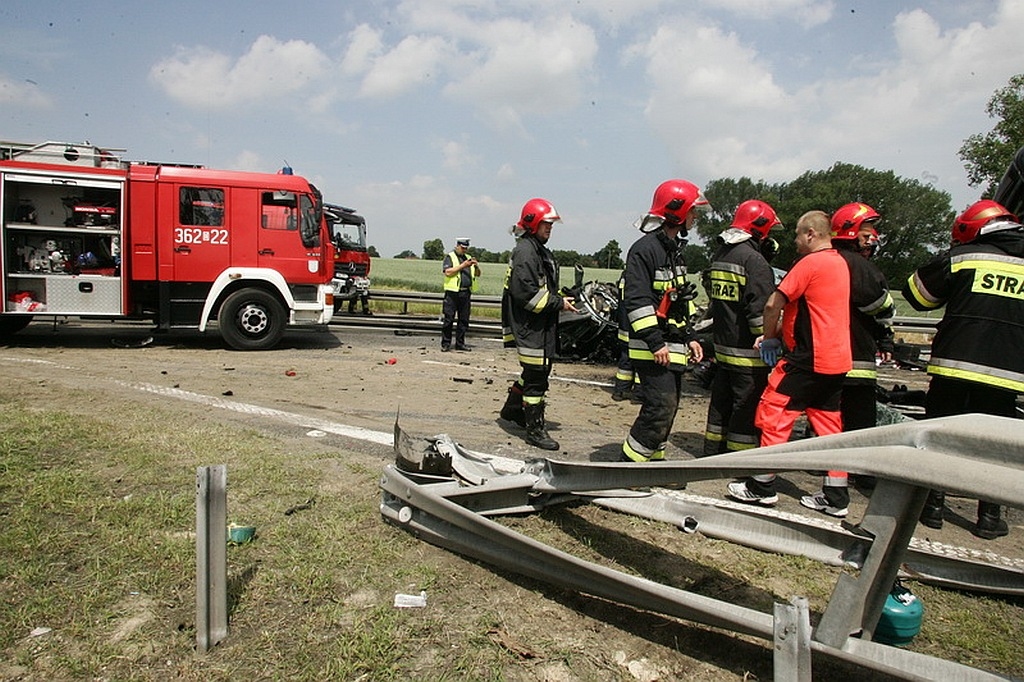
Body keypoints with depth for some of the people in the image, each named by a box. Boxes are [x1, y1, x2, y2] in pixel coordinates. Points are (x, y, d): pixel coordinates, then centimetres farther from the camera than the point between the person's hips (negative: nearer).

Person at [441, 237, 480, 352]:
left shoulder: (468, 257, 20)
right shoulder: (450, 257, 2)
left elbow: (477, 274, 19)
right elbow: (448, 272, -13)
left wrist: (476, 266, -2)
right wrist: (462, 265, -15)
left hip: (466, 293, 6)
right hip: (452, 292, -5)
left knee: (464, 320, 7)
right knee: (449, 319, -4)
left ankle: (460, 343, 14)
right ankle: (445, 344, 3)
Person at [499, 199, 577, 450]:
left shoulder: (539, 250, 18)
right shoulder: (525, 251, -15)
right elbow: (526, 293, -24)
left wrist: (561, 299, 8)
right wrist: (558, 303, -18)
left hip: (542, 326, 11)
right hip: (529, 327, -11)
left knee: (539, 371, 20)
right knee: (536, 376, -5)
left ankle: (512, 408, 38)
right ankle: (535, 430, 5)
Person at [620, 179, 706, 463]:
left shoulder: (675, 249, 18)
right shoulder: (645, 248, -13)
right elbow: (636, 300, -20)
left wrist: (689, 337, 19)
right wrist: (655, 342, -23)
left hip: (673, 345, 10)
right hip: (651, 346, -10)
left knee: (668, 407, 13)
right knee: (660, 407, -13)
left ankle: (654, 461, 25)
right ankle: (628, 467, -2)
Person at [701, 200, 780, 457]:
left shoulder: (718, 255, 13)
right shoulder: (753, 259, -16)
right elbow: (761, 308, -20)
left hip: (722, 344, 9)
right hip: (747, 348, -9)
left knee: (721, 399, 17)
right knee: (748, 403, 0)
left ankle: (712, 451, 26)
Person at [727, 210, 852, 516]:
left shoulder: (811, 263, -13)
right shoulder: (839, 263, 15)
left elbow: (773, 305, -15)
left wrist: (770, 337, 1)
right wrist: (779, 332, 7)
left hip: (808, 359, -9)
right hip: (837, 359, 9)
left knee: (773, 415, 0)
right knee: (828, 423, 13)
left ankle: (762, 486, 7)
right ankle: (835, 496, 18)